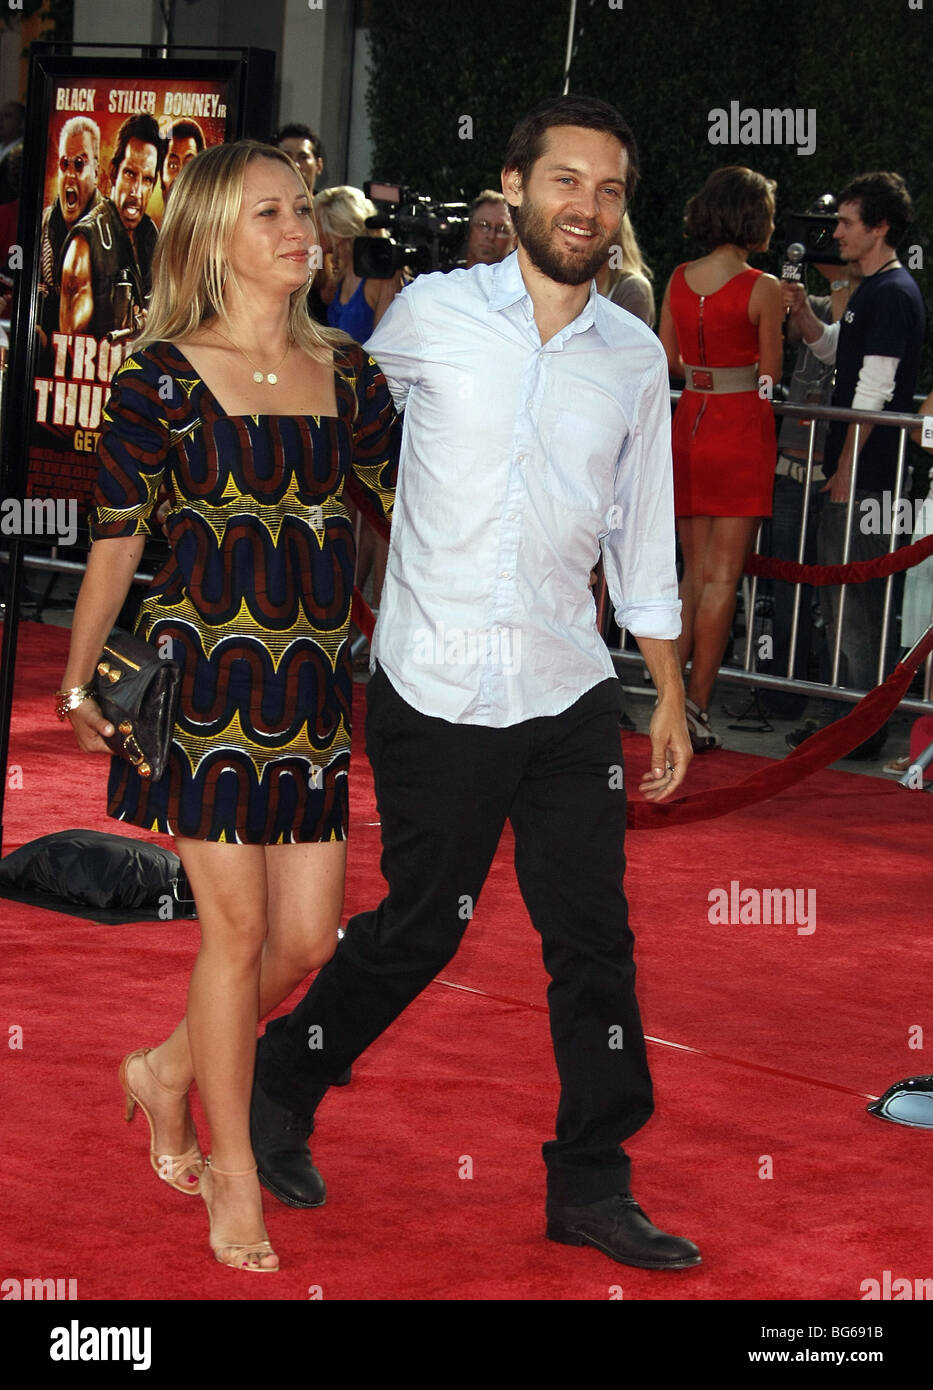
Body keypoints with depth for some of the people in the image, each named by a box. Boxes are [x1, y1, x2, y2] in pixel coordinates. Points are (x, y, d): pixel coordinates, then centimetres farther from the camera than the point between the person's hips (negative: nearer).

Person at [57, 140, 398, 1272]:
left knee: (308, 936, 5)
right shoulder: (162, 374, -4)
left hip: (313, 687, 5)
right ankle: (235, 1189, 11)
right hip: (203, 672, -5)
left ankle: (167, 1073, 32)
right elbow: (117, 535, 2)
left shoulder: (347, 373, 9)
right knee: (238, 926, -2)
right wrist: (78, 682, 5)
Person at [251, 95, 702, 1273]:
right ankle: (281, 1088, 29)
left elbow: (643, 536, 13)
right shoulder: (429, 315, -3)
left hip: (570, 699, 3)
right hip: (434, 690, -3)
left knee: (594, 940, 3)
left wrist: (670, 696, 13)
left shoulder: (634, 357, 6)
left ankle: (591, 1185, 15)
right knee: (422, 925, 5)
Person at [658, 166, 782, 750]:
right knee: (723, 576, -2)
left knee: (695, 572, 13)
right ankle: (697, 706, -3)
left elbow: (668, 361, 12)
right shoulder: (763, 289, -11)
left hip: (689, 423, 5)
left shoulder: (679, 281, 4)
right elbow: (772, 371, -6)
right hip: (742, 428, -5)